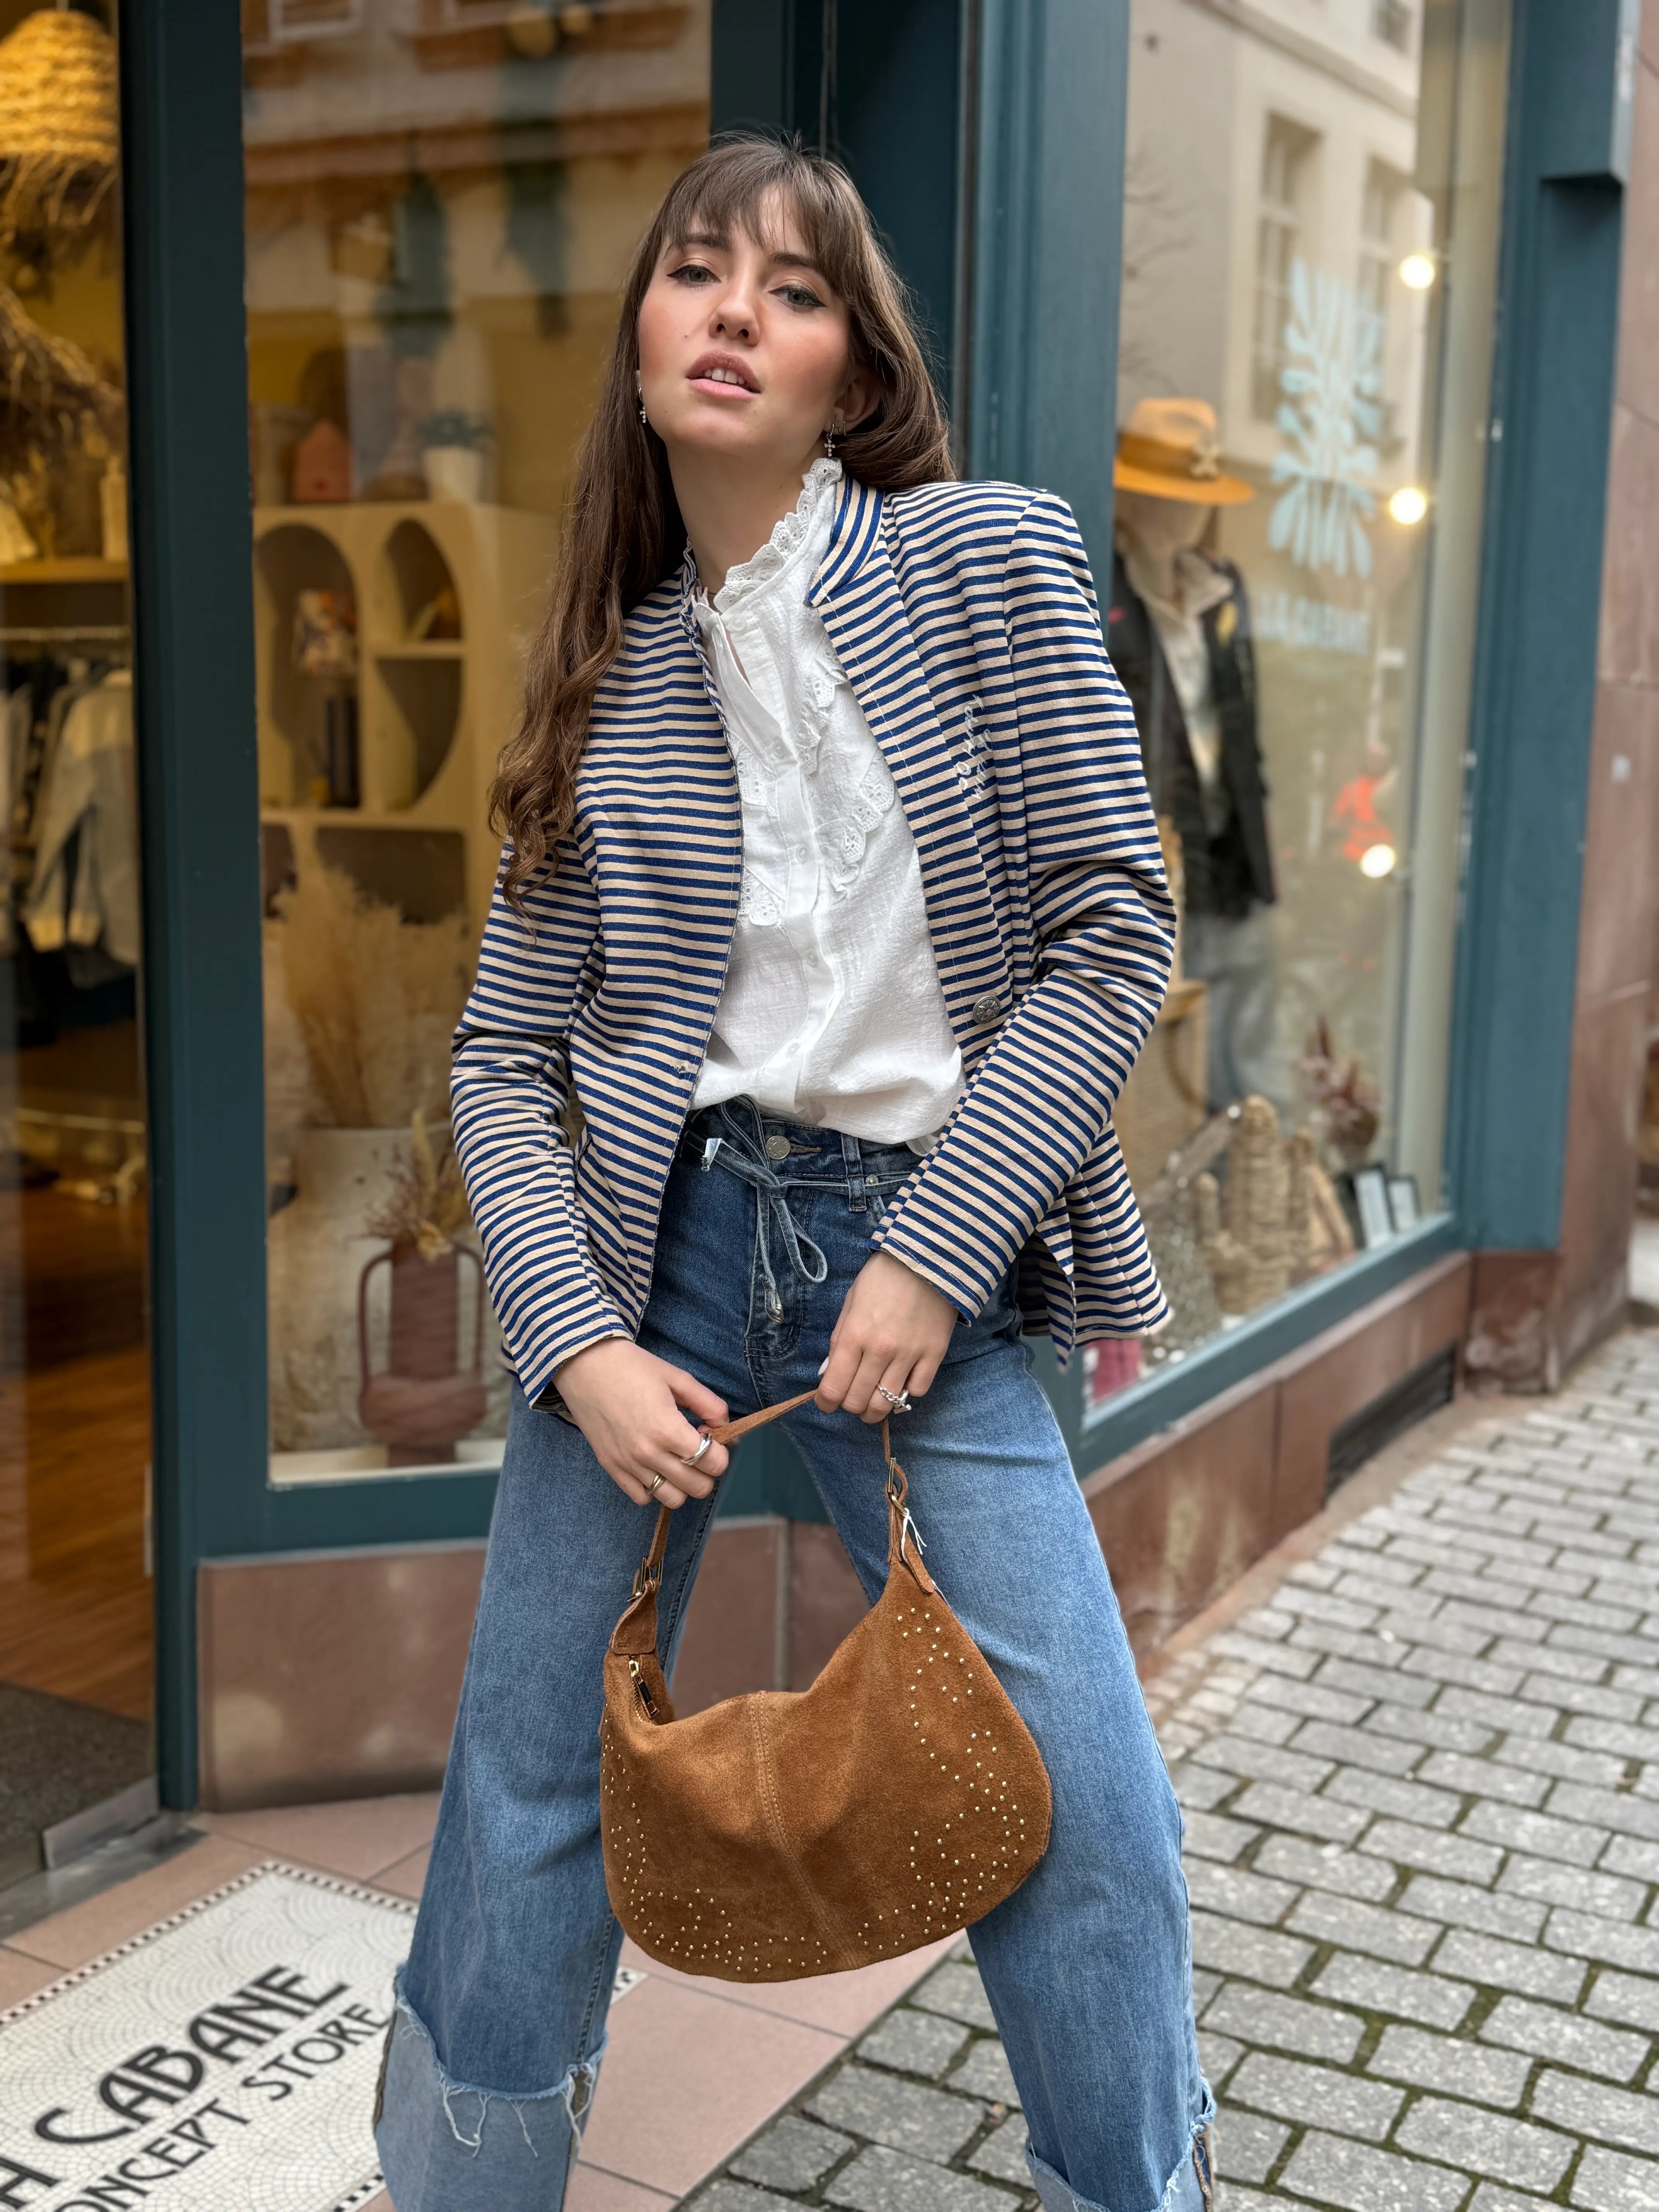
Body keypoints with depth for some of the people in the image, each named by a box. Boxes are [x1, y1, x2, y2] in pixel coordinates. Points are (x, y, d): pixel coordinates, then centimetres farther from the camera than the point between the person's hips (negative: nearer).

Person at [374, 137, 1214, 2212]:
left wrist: (930, 1258, -11)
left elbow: (1113, 936, -6)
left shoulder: (993, 565, -2)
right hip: (660, 1240, 2)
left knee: (1093, 1813, 0)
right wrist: (579, 1346, -9)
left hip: (923, 1248, -1)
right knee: (531, 1774, 9)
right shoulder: (615, 671, 5)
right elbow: (506, 1056, 5)